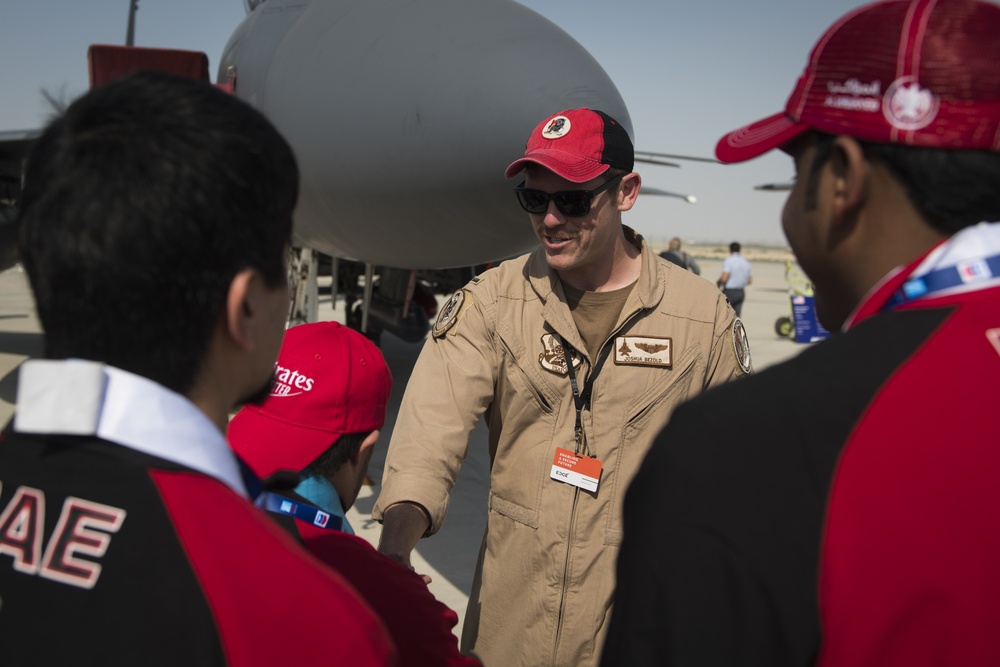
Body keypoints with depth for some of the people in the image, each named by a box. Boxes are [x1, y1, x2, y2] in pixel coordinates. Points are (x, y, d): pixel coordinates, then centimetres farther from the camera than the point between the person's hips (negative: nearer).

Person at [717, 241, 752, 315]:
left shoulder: (728, 260, -11)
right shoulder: (746, 262, 10)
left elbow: (724, 278, -19)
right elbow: (749, 281, 12)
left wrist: (718, 283, 2)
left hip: (729, 292, -6)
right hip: (741, 292, 6)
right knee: (736, 317, 5)